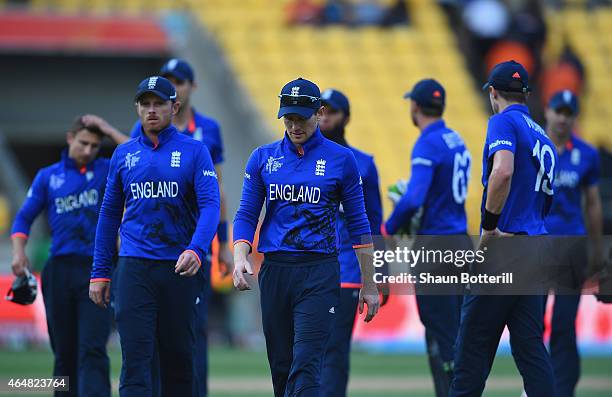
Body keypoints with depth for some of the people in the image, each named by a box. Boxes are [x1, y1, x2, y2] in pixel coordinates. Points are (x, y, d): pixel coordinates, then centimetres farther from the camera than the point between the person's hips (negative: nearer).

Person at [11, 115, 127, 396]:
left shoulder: (107, 171, 10)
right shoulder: (48, 176, 14)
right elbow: (24, 217, 15)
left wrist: (108, 130, 0)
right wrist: (18, 252, -1)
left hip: (97, 270, -2)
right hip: (59, 270, 2)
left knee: (93, 349, -14)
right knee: (64, 352, 7)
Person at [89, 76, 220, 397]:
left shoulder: (194, 151, 1)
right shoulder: (124, 154, 10)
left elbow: (210, 205, -10)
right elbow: (110, 214, 15)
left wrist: (196, 250, -28)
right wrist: (99, 273, 9)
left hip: (180, 268, -1)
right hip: (134, 268, 1)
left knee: (179, 357, 7)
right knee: (135, 358, -9)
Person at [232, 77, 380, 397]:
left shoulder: (341, 159, 3)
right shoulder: (263, 158, 9)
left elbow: (358, 224, 5)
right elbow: (247, 215, 9)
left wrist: (369, 285, 4)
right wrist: (240, 257, -10)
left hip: (320, 274, -3)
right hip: (274, 271, 4)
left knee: (306, 367, -14)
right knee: (281, 367, 8)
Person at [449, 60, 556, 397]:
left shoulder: (504, 121, -5)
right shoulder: (542, 136, 20)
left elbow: (503, 171, -24)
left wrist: (490, 226, -18)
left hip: (502, 247, -8)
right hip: (536, 253, 8)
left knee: (473, 347, -4)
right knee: (531, 349, 5)